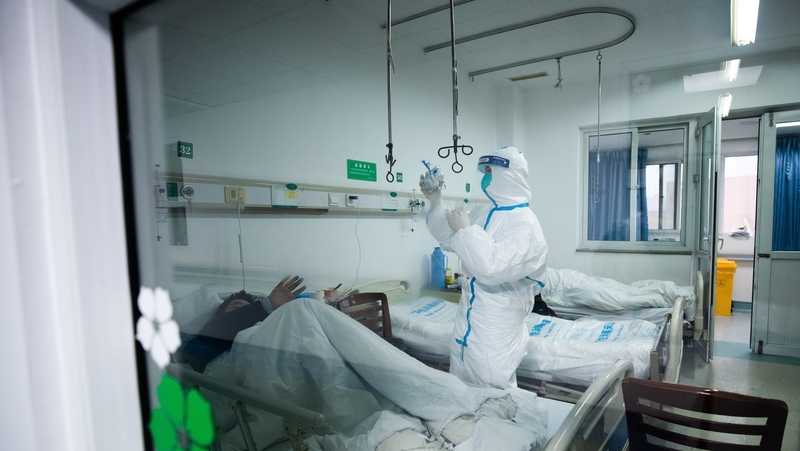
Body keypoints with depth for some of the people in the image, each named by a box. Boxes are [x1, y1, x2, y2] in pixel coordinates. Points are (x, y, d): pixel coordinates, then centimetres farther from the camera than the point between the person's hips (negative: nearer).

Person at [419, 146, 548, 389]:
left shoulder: (525, 223, -20)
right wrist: (436, 203, 4)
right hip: (470, 310, 8)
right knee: (460, 384, 21)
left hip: (498, 319, -8)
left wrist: (465, 230, -24)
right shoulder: (482, 212, 5)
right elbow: (450, 241, 15)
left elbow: (493, 268, -32)